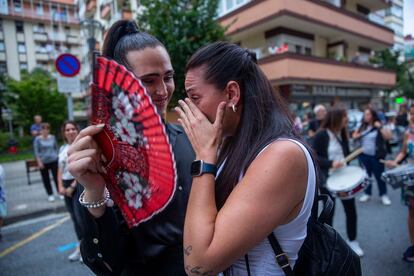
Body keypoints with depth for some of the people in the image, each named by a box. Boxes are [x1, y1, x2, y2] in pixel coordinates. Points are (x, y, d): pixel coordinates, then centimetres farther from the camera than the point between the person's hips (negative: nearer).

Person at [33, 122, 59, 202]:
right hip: (43, 162, -1)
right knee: (46, 179, 7)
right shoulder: (37, 139, -5)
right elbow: (36, 152, -6)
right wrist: (39, 162, -11)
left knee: (56, 177, 1)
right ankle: (50, 195, 19)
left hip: (54, 160, 1)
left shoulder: (52, 137, 3)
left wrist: (56, 156, 10)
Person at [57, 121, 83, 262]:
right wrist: (60, 186, 1)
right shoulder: (62, 148, 11)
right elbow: (60, 169, 13)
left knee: (81, 217, -7)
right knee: (74, 217, 13)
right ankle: (81, 246, 27)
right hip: (66, 185, 7)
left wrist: (73, 186, -14)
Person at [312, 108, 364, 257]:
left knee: (351, 210, 11)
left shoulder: (342, 134, 8)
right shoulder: (321, 135, -15)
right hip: (327, 180, -6)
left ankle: (352, 241, 32)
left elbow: (346, 154, 15)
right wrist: (330, 163, -29)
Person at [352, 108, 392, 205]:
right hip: (364, 155, 4)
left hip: (376, 156, -4)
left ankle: (383, 195, 20)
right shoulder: (362, 127, 7)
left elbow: (389, 137, -19)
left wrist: (380, 127, -22)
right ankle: (367, 193, 26)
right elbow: (354, 136, 17)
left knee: (379, 175, 4)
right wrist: (358, 135, -4)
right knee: (366, 175, 13)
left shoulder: (379, 127, -8)